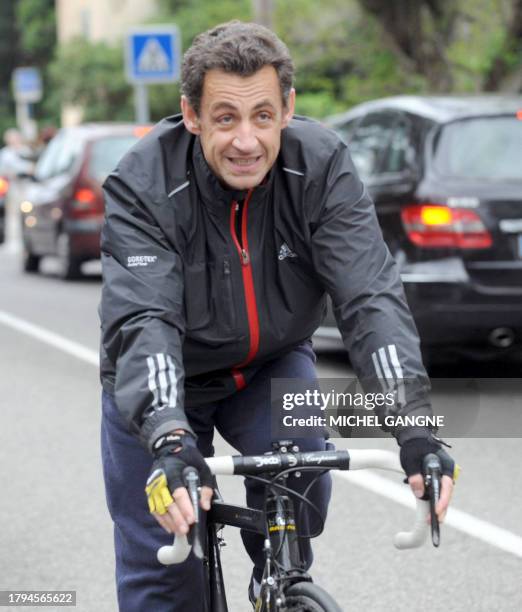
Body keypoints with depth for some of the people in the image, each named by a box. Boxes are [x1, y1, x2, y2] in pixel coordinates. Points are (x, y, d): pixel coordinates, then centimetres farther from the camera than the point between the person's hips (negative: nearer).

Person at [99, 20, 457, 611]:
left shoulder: (321, 166, -23)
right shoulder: (143, 186, -28)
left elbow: (370, 295, -30)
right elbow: (142, 320, -39)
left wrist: (415, 426, -44)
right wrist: (169, 442, -56)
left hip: (271, 364, 2)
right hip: (162, 385, -2)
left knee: (302, 467, -24)